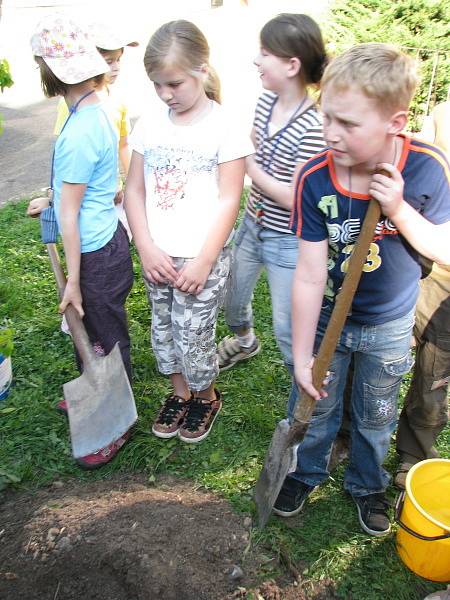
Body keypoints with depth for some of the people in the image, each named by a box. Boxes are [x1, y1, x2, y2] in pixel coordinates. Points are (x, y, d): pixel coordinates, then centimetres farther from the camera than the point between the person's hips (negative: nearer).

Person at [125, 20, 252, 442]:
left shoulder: (223, 128, -10)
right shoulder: (149, 124, 3)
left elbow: (228, 202, -11)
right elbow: (134, 190, 4)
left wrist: (203, 263, -14)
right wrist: (147, 248, -6)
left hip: (202, 258, -5)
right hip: (157, 257, 5)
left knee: (193, 337, 2)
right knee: (163, 331, 16)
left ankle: (207, 396, 32)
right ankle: (179, 392, 40)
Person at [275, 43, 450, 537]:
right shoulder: (315, 180, -24)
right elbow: (309, 277, -21)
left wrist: (399, 210, -30)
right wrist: (302, 357, -17)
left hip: (390, 327, 1)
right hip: (327, 317, 0)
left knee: (375, 416, 21)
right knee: (316, 407, 18)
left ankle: (366, 483, 49)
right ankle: (306, 471, 48)